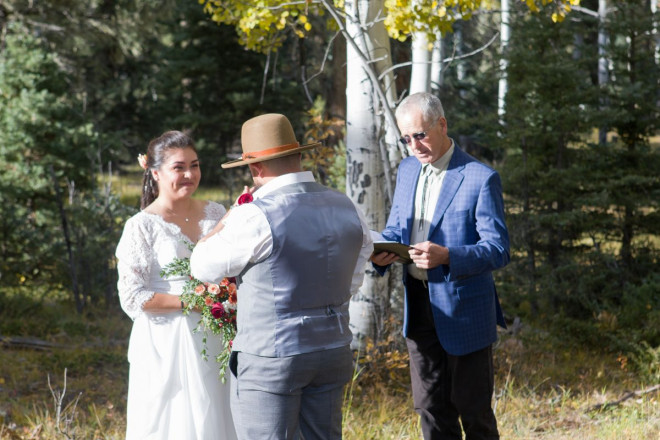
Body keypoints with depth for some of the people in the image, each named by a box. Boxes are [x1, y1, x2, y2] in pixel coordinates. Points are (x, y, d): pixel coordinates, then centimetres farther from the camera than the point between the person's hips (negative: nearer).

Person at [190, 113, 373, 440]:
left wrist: (229, 216, 7)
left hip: (271, 356, -6)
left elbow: (204, 268, -2)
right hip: (334, 352, 6)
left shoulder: (255, 218, -17)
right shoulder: (347, 209, 3)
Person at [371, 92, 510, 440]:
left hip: (464, 311, -6)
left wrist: (446, 256, -34)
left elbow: (498, 251, -17)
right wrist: (382, 251, -7)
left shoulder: (481, 178, -14)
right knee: (430, 408, 12)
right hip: (419, 307, 6)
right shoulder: (407, 169, 8)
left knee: (472, 409, 4)